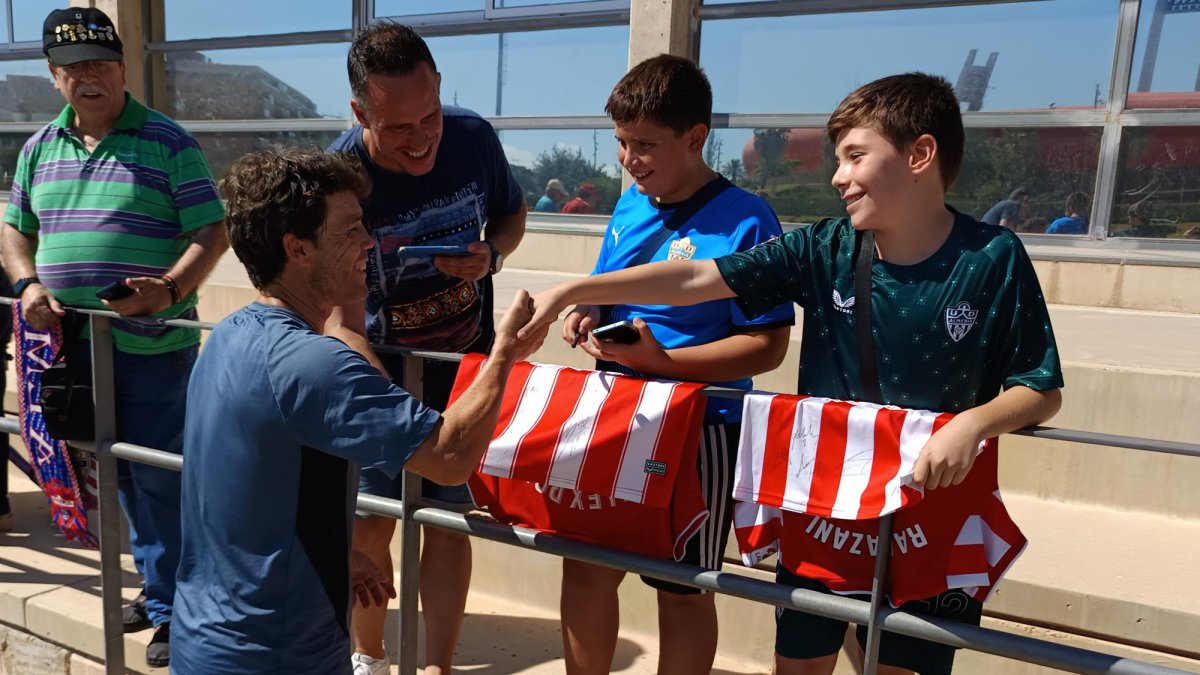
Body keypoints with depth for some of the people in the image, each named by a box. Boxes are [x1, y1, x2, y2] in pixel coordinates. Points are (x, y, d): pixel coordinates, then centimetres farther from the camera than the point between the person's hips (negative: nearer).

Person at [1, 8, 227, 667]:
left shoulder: (167, 142, -6)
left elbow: (211, 233, -10)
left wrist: (169, 290, -25)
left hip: (153, 346, -6)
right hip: (74, 344, 6)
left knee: (156, 478, 0)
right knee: (118, 472, 17)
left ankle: (171, 609, 15)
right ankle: (156, 579, 34)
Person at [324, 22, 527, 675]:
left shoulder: (474, 138, -14)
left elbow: (512, 213, 7)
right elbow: (344, 326, -27)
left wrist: (491, 254, -17)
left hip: (464, 364, 2)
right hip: (380, 373, -1)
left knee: (445, 519, 4)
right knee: (368, 524, 7)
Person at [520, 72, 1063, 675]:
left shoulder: (993, 259, -12)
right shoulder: (824, 249, -8)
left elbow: (1042, 391, -7)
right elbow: (695, 279, -13)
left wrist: (974, 423, -29)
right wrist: (568, 292, -18)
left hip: (930, 512, -2)